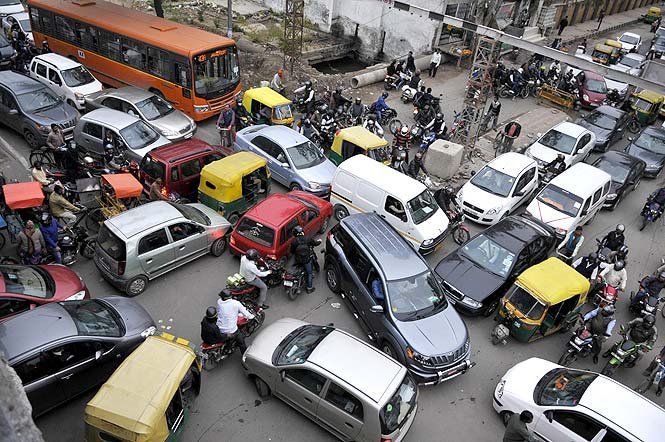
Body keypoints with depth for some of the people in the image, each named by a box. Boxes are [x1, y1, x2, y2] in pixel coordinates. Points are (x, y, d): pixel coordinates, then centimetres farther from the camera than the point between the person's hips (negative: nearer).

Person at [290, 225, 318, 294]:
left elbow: (292, 251, -5)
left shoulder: (294, 241, -15)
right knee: (310, 273, 15)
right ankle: (309, 288, 22)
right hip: (307, 260, -1)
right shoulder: (308, 239, -13)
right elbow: (315, 243, 4)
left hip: (298, 260, 1)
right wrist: (319, 241, 27)